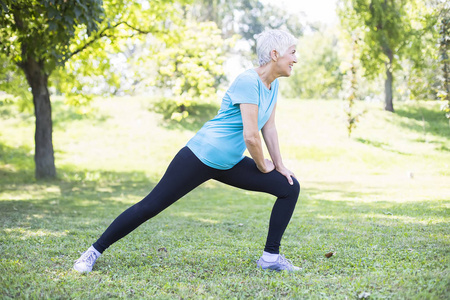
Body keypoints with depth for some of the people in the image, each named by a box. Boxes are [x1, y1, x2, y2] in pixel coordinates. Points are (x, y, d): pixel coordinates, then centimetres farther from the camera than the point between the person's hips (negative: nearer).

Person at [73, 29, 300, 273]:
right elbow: (251, 136, -23)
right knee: (150, 206, -5)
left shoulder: (273, 85, 6)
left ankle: (271, 257, 7)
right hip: (200, 158, -9)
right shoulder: (248, 82, -21)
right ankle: (94, 252, 9)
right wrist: (263, 166, -9)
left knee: (289, 187, 2)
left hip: (229, 165, 9)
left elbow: (269, 128, 14)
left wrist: (279, 166, 12)